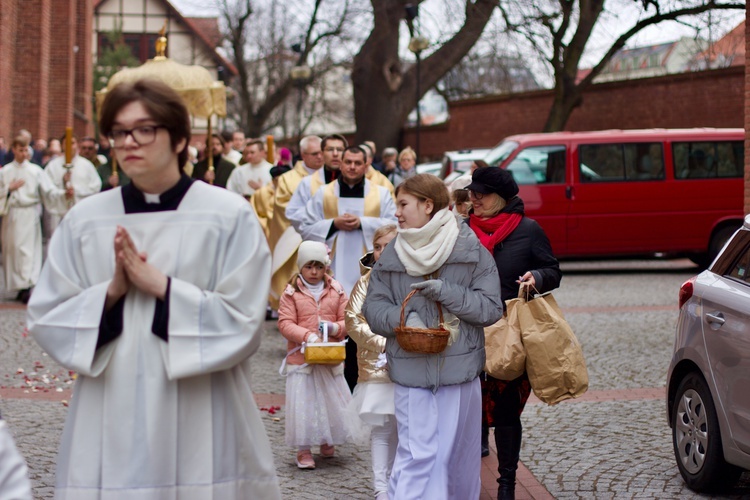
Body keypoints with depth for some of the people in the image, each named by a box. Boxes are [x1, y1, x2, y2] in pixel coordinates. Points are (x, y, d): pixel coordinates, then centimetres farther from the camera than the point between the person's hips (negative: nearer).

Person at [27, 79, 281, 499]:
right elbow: (46, 319, 4)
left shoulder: (230, 216, -3)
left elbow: (243, 322, -7)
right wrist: (111, 292, -12)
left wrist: (161, 286, -15)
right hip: (109, 423, 2)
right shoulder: (84, 221, 5)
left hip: (200, 423, -2)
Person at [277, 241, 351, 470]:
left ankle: (328, 442, 32)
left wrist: (335, 328, -15)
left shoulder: (336, 291, 6)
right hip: (301, 358, -3)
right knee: (303, 402, -2)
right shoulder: (291, 293, -2)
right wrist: (308, 335, -21)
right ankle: (303, 450, 8)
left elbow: (346, 321, 6)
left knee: (331, 399, 9)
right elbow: (285, 324, -8)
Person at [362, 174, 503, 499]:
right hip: (410, 372, 0)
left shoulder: (471, 250, -3)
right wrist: (403, 317, -15)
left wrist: (446, 292, -17)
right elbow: (373, 308, 6)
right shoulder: (391, 255, 3)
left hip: (460, 373, 0)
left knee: (458, 455, 10)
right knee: (416, 456, -6)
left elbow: (491, 307, -4)